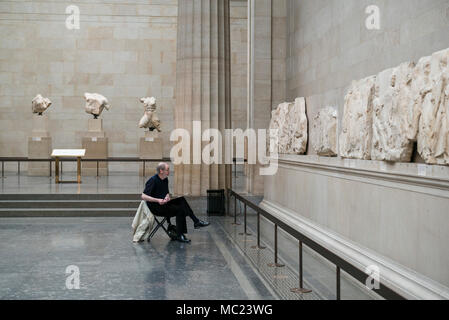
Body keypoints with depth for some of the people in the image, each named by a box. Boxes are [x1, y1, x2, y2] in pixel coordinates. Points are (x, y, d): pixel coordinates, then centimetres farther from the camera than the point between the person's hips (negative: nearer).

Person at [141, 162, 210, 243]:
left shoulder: (165, 179, 10)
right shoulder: (153, 180, -16)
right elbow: (143, 196, -22)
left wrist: (167, 197, -2)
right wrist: (158, 200, -29)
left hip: (163, 203, 8)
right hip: (154, 207, -8)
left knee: (181, 200, -9)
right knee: (180, 210, -21)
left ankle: (196, 221, -11)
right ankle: (179, 235, -16)